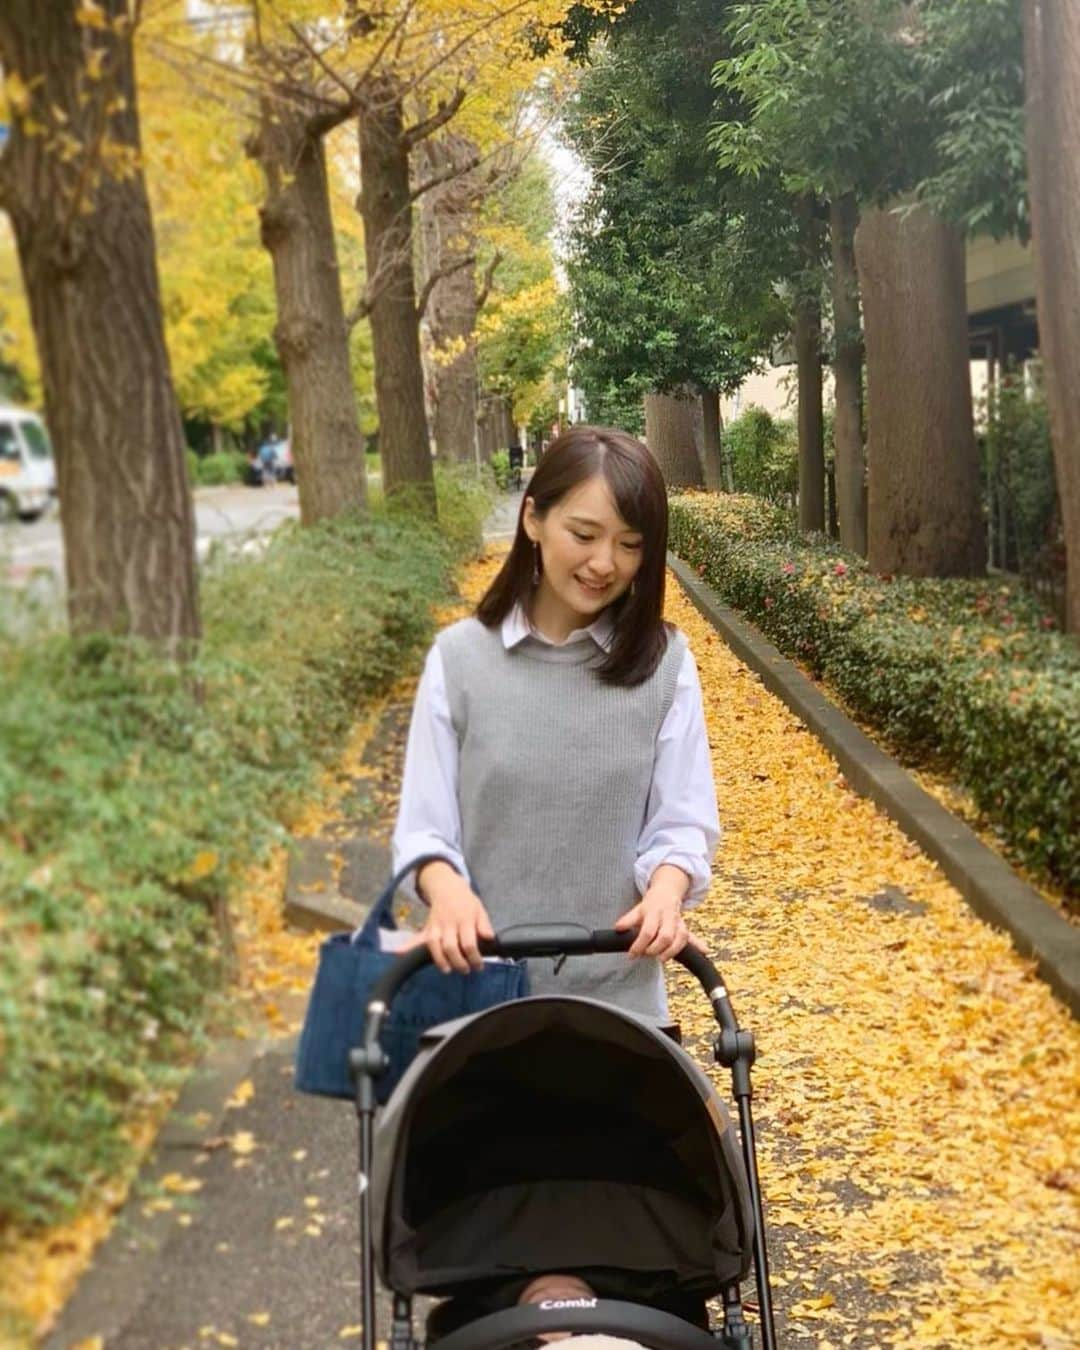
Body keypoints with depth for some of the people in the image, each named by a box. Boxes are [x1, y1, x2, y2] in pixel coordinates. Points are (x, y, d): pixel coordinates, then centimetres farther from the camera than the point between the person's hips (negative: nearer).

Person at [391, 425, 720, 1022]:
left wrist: (665, 889, -21)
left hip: (619, 986, 0)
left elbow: (682, 823, 0)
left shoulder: (663, 662, -1)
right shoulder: (460, 658, -2)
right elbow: (424, 827, -1)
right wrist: (448, 890, -22)